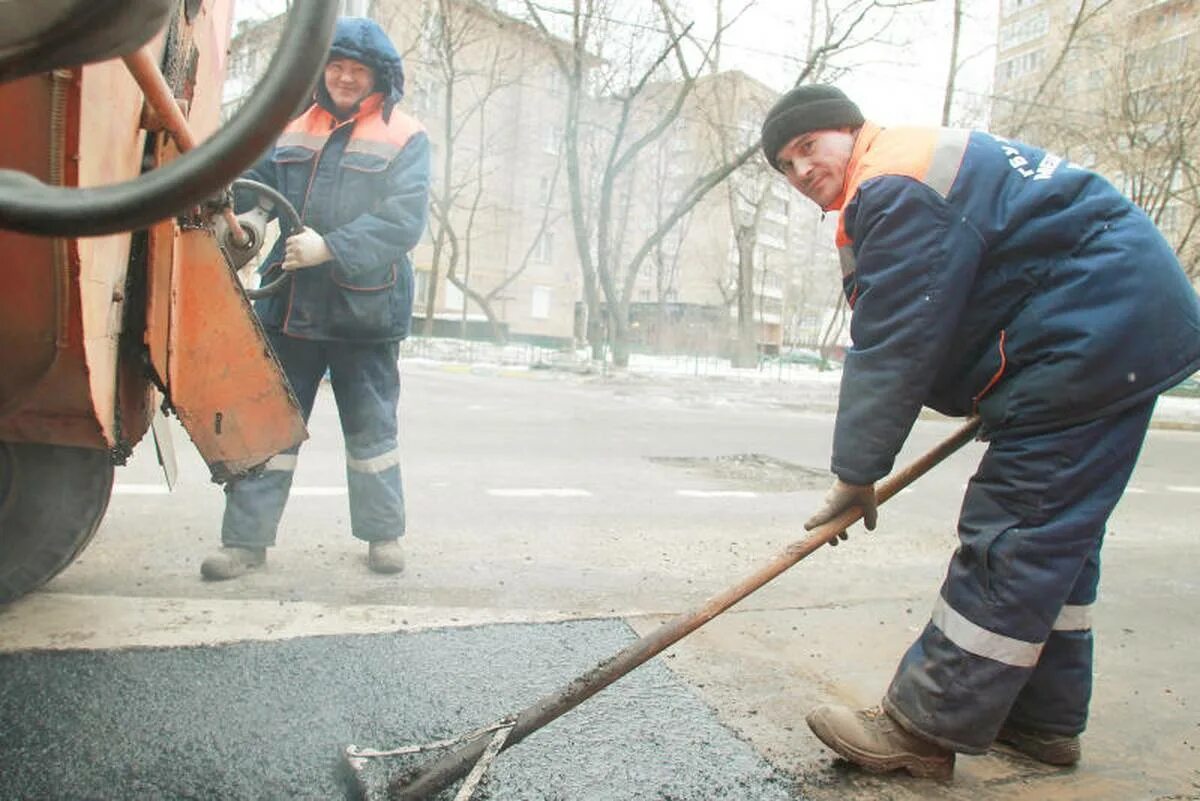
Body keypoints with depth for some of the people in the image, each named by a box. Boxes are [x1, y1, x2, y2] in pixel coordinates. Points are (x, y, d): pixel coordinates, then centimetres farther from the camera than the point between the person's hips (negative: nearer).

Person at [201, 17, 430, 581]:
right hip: (288, 307, 4)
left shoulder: (405, 138, -2)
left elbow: (404, 220, -15)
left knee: (371, 427, 8)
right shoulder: (292, 131, 14)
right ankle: (247, 538, 15)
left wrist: (330, 247, -24)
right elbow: (251, 183, 10)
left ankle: (383, 533, 23)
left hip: (364, 311, -4)